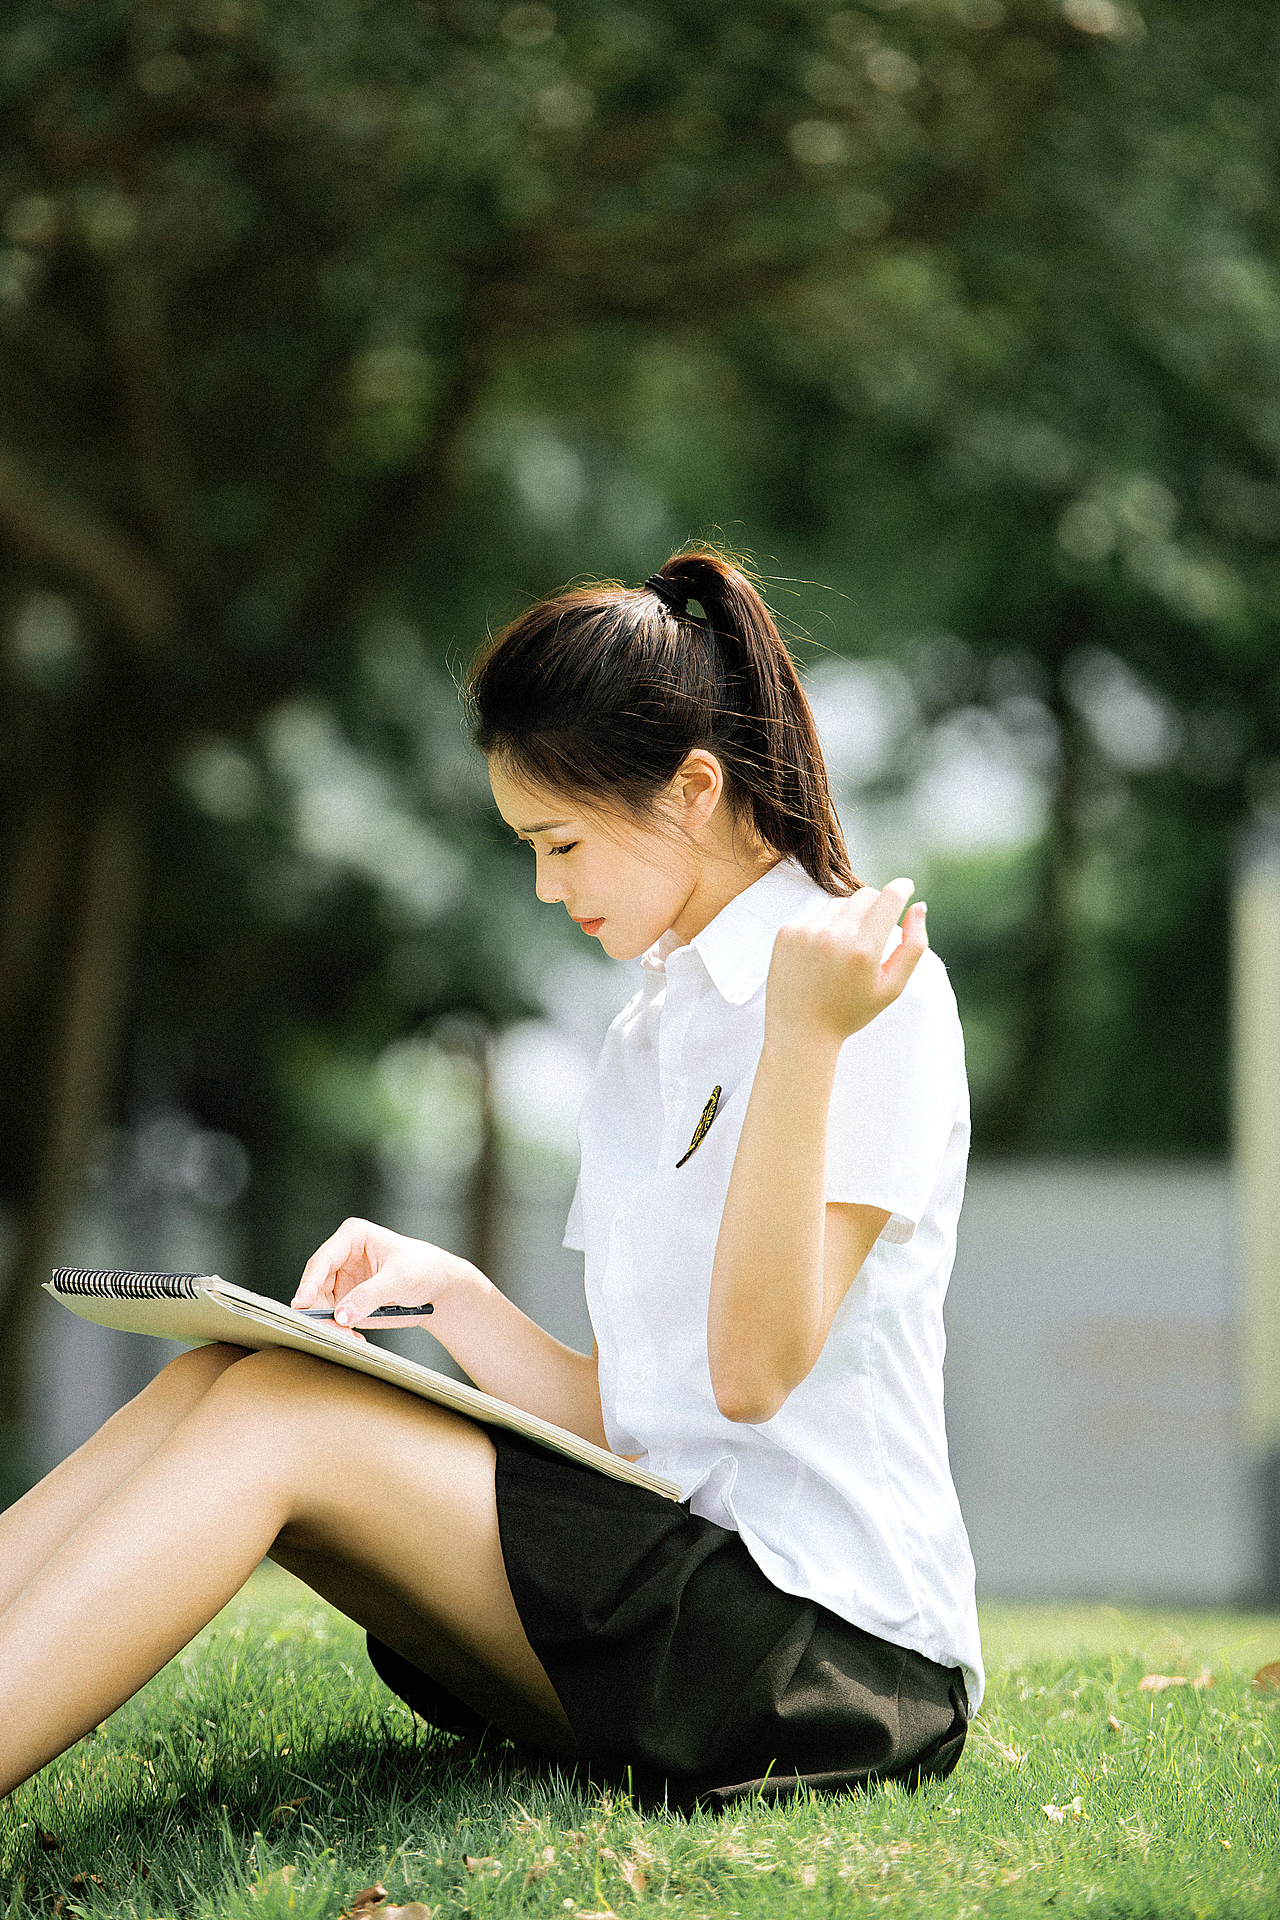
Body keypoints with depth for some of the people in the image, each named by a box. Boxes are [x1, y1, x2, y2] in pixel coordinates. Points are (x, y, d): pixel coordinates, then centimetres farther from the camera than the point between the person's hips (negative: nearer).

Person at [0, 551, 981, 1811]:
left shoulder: (881, 992, -6)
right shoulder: (644, 1038, 20)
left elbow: (753, 1368, -17)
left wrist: (803, 1039, -23)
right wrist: (448, 1293, 3)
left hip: (831, 1639, -8)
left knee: (276, 1421, -19)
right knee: (220, 1382, -10)